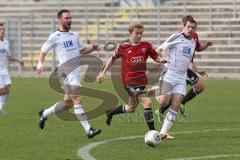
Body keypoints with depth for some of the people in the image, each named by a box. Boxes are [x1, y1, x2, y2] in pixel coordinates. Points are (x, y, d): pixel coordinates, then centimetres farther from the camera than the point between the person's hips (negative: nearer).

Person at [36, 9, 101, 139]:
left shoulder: (75, 35, 17)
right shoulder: (54, 37, 1)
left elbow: (82, 50, 27)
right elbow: (43, 51, 7)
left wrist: (92, 48, 8)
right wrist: (40, 63, -11)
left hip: (76, 70, 7)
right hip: (65, 71, -7)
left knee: (68, 102, 13)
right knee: (78, 100, -15)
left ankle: (44, 114, 35)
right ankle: (88, 130, -18)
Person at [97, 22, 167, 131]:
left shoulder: (146, 46, 2)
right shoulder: (123, 47, -4)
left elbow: (156, 58, 2)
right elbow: (113, 58, 11)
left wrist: (162, 60, -22)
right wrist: (103, 72, 12)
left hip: (141, 81, 5)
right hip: (129, 82, -5)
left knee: (131, 108, 20)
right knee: (147, 102, -20)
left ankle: (111, 113, 46)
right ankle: (152, 131, -17)